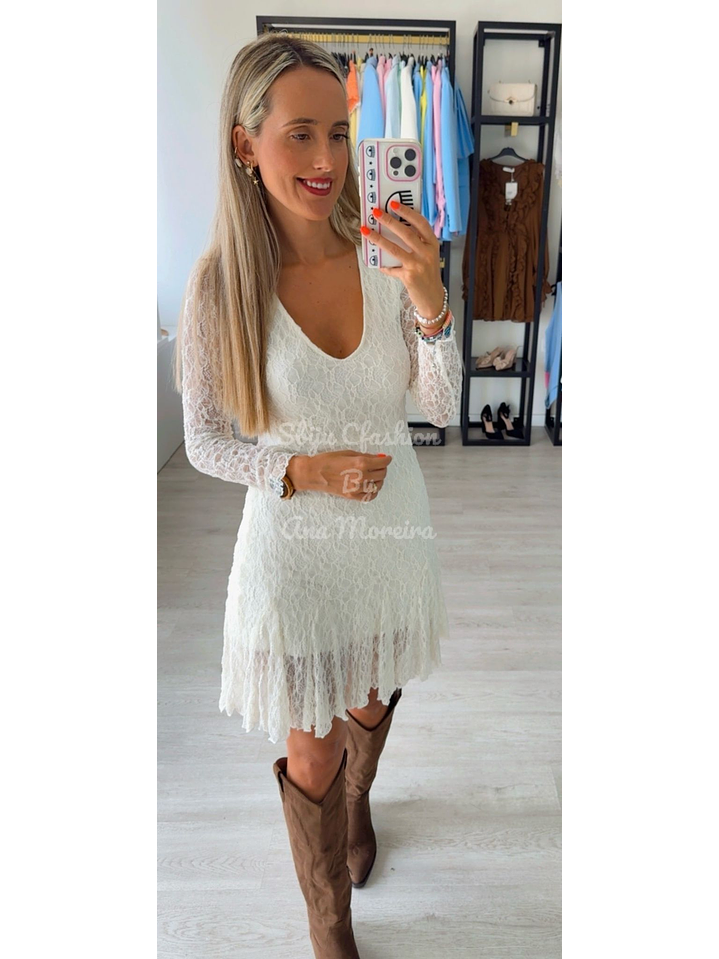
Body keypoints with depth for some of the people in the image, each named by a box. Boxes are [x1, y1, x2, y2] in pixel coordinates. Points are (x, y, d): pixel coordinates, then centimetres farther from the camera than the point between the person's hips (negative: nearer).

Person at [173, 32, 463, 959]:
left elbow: (440, 405, -8)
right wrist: (305, 472, -23)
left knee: (372, 701, 27)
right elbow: (204, 443, -8)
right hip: (295, 545, -3)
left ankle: (356, 803, 63)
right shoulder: (219, 284, -15)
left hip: (393, 527, 3)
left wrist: (429, 298, -24)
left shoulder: (386, 259, -8)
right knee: (312, 751, 13)